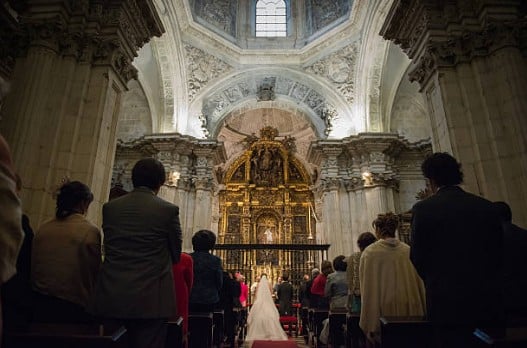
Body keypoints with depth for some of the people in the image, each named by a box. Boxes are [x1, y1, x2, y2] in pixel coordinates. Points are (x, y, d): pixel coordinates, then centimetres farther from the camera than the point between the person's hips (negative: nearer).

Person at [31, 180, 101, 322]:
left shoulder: (43, 229, 1)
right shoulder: (91, 230, -14)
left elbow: (32, 267, 9)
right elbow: (95, 271, -10)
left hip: (40, 305, 5)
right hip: (73, 305, -5)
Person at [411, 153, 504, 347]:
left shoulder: (423, 209, -11)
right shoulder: (487, 206, 1)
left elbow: (418, 257, -7)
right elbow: (498, 252, 6)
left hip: (447, 302, -4)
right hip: (488, 301, 4)